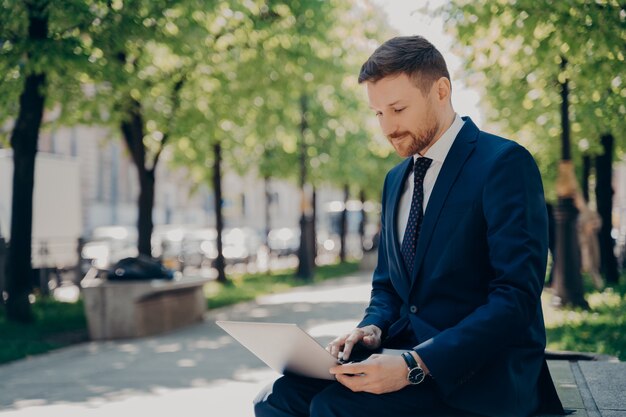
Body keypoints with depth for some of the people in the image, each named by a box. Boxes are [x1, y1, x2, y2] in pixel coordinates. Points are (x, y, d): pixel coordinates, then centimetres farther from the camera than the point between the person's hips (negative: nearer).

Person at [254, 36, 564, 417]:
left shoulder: (504, 164, -9)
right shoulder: (396, 179, 16)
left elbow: (516, 298, -17)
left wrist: (417, 365, -26)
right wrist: (373, 329, -2)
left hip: (483, 372, -7)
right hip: (408, 353, 7)